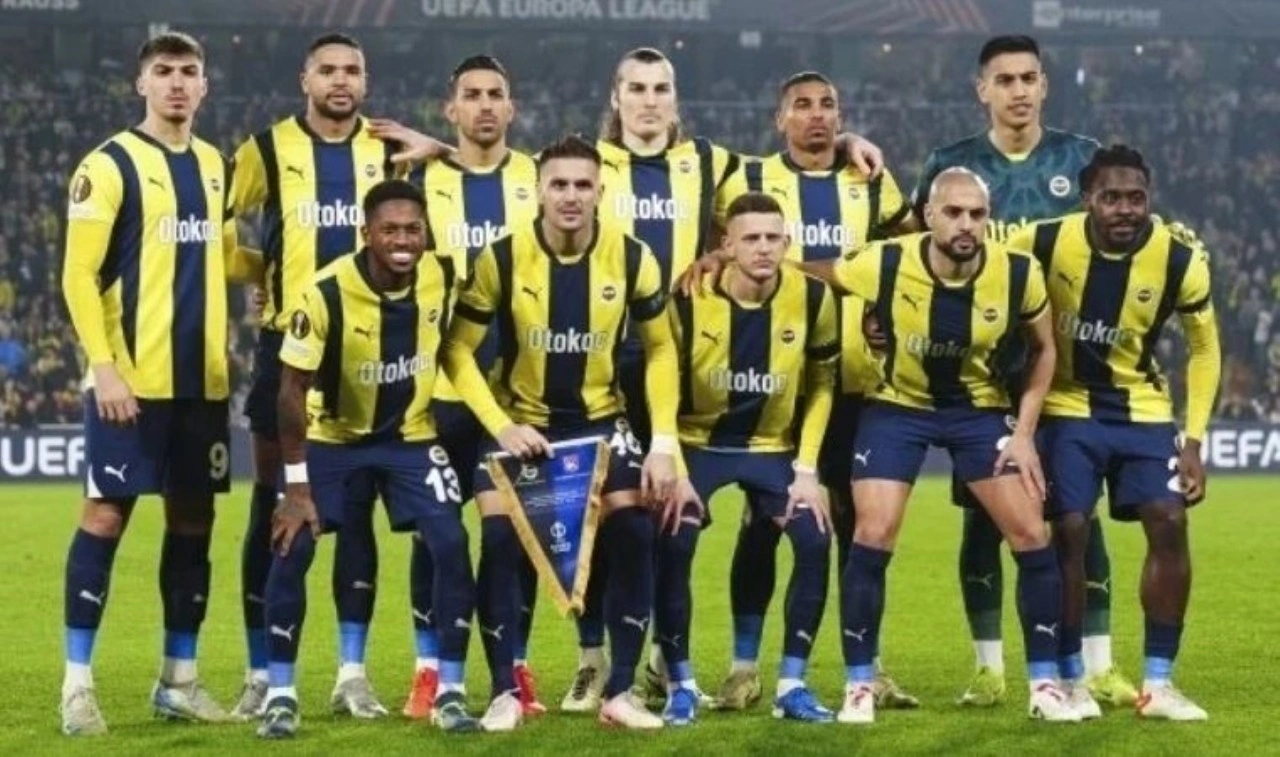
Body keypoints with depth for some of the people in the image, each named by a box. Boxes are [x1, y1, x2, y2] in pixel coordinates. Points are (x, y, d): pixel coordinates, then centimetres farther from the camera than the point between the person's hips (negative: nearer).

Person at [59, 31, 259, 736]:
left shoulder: (215, 166, 13)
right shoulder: (109, 165, -7)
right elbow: (78, 275, -10)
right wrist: (103, 365, -18)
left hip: (202, 380, 6)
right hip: (131, 378, -6)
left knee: (193, 520, 9)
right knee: (106, 515, -5)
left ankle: (179, 678, 19)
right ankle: (78, 681, 1)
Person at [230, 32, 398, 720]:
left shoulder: (391, 151, 5)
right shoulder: (267, 149, -1)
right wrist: (268, 273, -3)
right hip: (288, 343, -2)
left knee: (357, 508, 3)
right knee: (274, 507, 1)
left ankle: (352, 671, 9)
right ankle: (261, 674, 7)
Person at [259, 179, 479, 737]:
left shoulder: (443, 277, -17)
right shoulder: (327, 293, -26)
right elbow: (293, 389, -19)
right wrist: (297, 486, -18)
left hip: (412, 434, 2)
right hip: (332, 435, -2)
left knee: (451, 547, -12)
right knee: (291, 549, -12)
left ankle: (451, 691, 0)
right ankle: (280, 694, 2)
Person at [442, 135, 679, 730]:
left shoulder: (631, 257, -12)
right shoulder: (502, 258, -17)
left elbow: (660, 349, 0)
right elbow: (458, 350, -10)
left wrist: (663, 443, -7)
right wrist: (501, 427, -20)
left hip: (600, 419, 1)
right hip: (519, 420, -1)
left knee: (634, 535, -13)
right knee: (499, 542, -16)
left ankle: (620, 692, -2)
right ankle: (504, 692, -3)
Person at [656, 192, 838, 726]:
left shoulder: (812, 298, -12)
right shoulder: (690, 296, -18)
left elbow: (820, 384, 1)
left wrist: (806, 469, -6)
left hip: (772, 446, 2)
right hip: (697, 442, -2)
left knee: (814, 540, -17)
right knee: (672, 545, -21)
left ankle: (791, 686, -5)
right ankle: (681, 686, -4)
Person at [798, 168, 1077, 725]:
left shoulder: (1018, 273, -20)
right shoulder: (885, 265, -25)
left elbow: (1043, 349, -2)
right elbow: (806, 271, -8)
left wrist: (1024, 432, -7)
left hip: (980, 408, 1)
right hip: (898, 406, -1)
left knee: (1031, 536, -5)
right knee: (872, 537, -10)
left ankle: (1045, 684, 8)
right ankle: (858, 686, 3)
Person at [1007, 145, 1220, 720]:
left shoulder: (1180, 260, -15)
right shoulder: (1046, 242, -19)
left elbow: (1204, 350, -2)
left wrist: (1193, 442, -7)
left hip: (1142, 409, 1)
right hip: (1066, 408, -1)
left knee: (1169, 524, -10)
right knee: (1069, 529, -11)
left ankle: (1159, 683, 0)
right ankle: (1070, 679, 4)